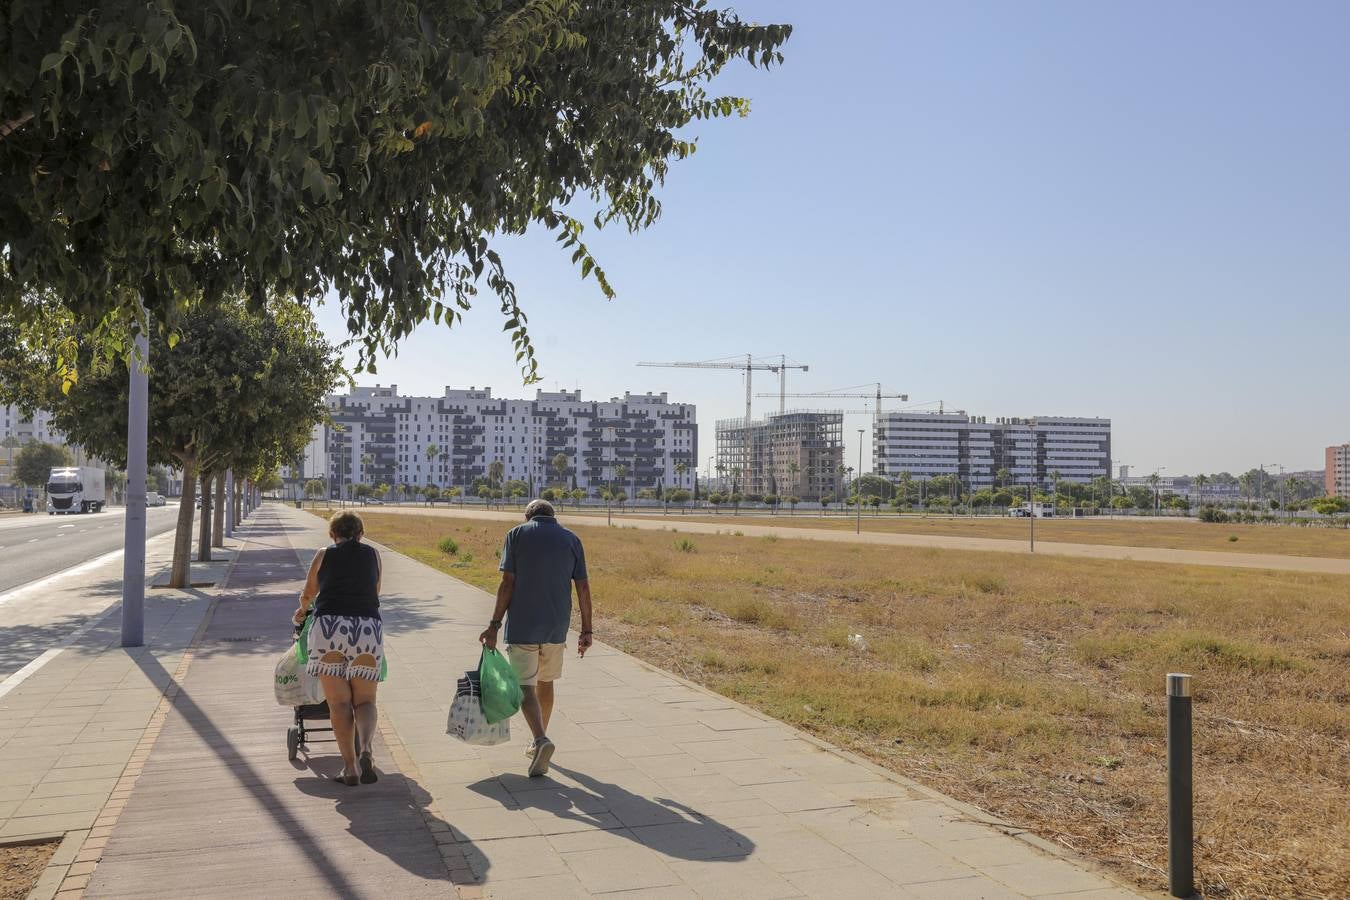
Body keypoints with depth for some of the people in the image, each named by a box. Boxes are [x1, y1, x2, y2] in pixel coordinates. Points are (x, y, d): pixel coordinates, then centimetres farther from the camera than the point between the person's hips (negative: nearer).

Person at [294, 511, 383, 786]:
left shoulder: (324, 555, 13)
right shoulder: (372, 555, 16)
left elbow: (307, 595, 27)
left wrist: (302, 610, 50)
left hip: (329, 627, -1)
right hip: (368, 628, 1)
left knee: (339, 702, 4)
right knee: (364, 700, 9)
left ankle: (349, 766, 0)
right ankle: (365, 750, -16)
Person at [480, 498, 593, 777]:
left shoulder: (517, 534, -2)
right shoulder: (571, 540, 5)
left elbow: (507, 583, -8)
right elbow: (583, 588, 2)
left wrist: (495, 624, -5)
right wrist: (586, 630, 7)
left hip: (522, 625, -3)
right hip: (556, 627, 3)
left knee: (525, 686, -1)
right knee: (546, 682, 19)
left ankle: (541, 739, -22)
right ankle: (538, 742, 29)